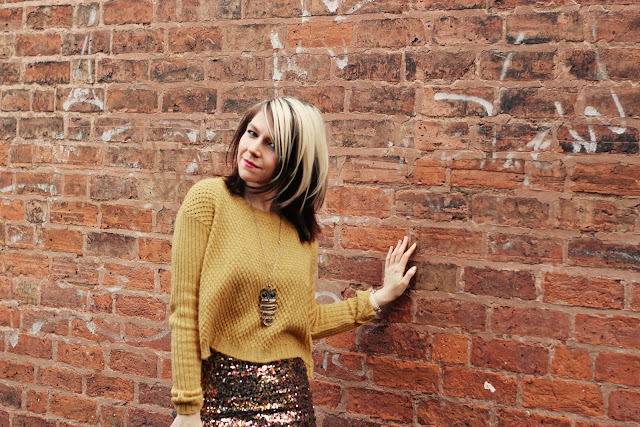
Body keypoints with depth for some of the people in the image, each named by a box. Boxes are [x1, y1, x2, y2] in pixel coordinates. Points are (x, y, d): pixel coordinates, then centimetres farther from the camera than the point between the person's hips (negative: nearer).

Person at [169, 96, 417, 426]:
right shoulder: (209, 198, -9)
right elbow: (184, 310, -11)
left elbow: (303, 321, 10)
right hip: (219, 389, -3)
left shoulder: (303, 228, 3)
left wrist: (379, 298, 12)